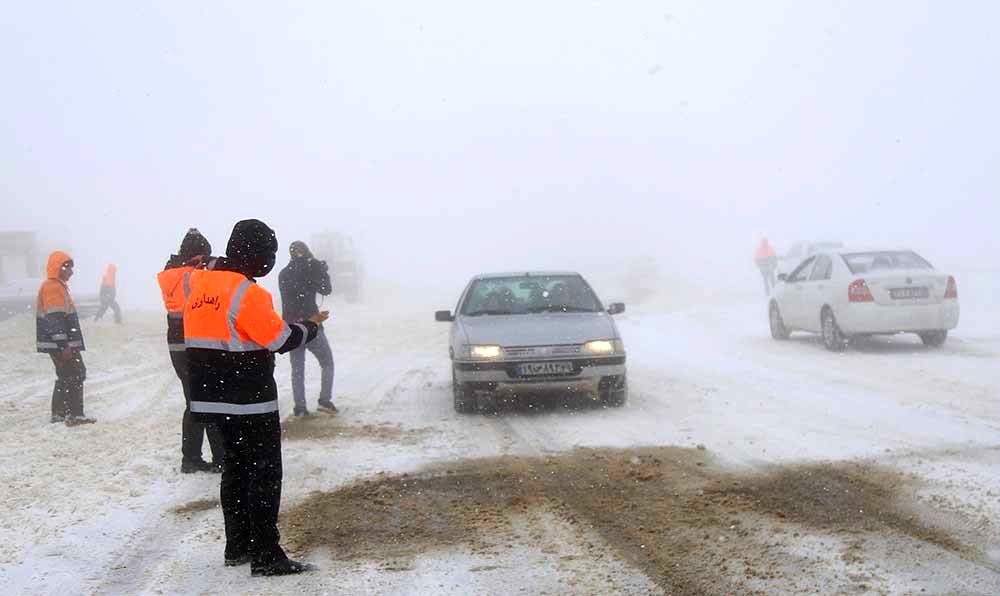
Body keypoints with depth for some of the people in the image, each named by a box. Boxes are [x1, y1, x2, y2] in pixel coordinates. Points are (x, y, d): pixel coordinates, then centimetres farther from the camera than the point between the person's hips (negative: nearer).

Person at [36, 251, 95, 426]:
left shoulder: (58, 286, 18)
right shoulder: (53, 287, -15)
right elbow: (55, 320, -22)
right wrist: (64, 344, -25)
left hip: (60, 344, 11)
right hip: (60, 344, -11)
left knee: (65, 377, 17)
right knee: (76, 375, -9)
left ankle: (59, 413, 22)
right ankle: (74, 415, -10)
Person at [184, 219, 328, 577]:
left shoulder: (202, 286, 9)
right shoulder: (246, 292, -18)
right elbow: (282, 339, -16)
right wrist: (311, 326, 2)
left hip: (212, 397, 8)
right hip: (250, 402, -8)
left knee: (236, 467, 18)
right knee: (265, 473, -1)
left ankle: (238, 547, 24)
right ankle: (266, 557, -1)